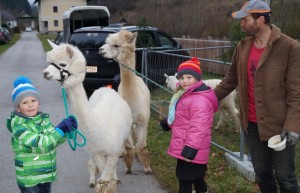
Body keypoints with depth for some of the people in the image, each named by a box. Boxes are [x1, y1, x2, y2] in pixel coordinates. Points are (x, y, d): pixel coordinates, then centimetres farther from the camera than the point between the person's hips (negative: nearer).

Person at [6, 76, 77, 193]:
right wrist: (61, 129, -29)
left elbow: (55, 140, 6)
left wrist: (68, 129, -12)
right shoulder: (18, 125, -19)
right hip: (29, 178, -7)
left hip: (47, 174, 7)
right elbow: (40, 144, -27)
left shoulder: (44, 119, 1)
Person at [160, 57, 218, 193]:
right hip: (185, 146, 11)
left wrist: (191, 148, -32)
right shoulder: (186, 95, 12)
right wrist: (167, 122, 40)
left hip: (189, 148, -11)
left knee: (185, 179, -3)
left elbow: (197, 127, -30)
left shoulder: (200, 100, -24)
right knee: (196, 176, 24)